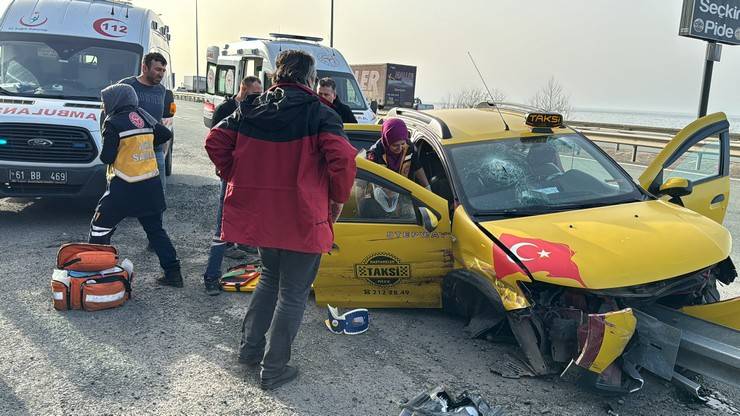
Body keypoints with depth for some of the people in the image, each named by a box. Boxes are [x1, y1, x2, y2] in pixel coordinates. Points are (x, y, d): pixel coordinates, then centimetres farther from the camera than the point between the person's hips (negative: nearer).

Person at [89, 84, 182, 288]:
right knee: (156, 229, 14)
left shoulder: (113, 123, -10)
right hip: (151, 186, 6)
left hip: (125, 189, -6)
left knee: (100, 228, 8)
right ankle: (173, 273, 13)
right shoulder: (144, 116, 8)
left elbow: (107, 157, -11)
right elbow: (166, 134, 19)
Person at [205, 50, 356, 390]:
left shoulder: (251, 110, 5)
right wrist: (338, 199, -7)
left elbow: (215, 142, 5)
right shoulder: (319, 113, -10)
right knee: (293, 292, 9)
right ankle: (273, 369, 16)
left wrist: (238, 180, 14)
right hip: (302, 218, -5)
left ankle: (250, 347, 32)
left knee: (270, 276, 27)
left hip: (257, 212, 6)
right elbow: (342, 158, -22)